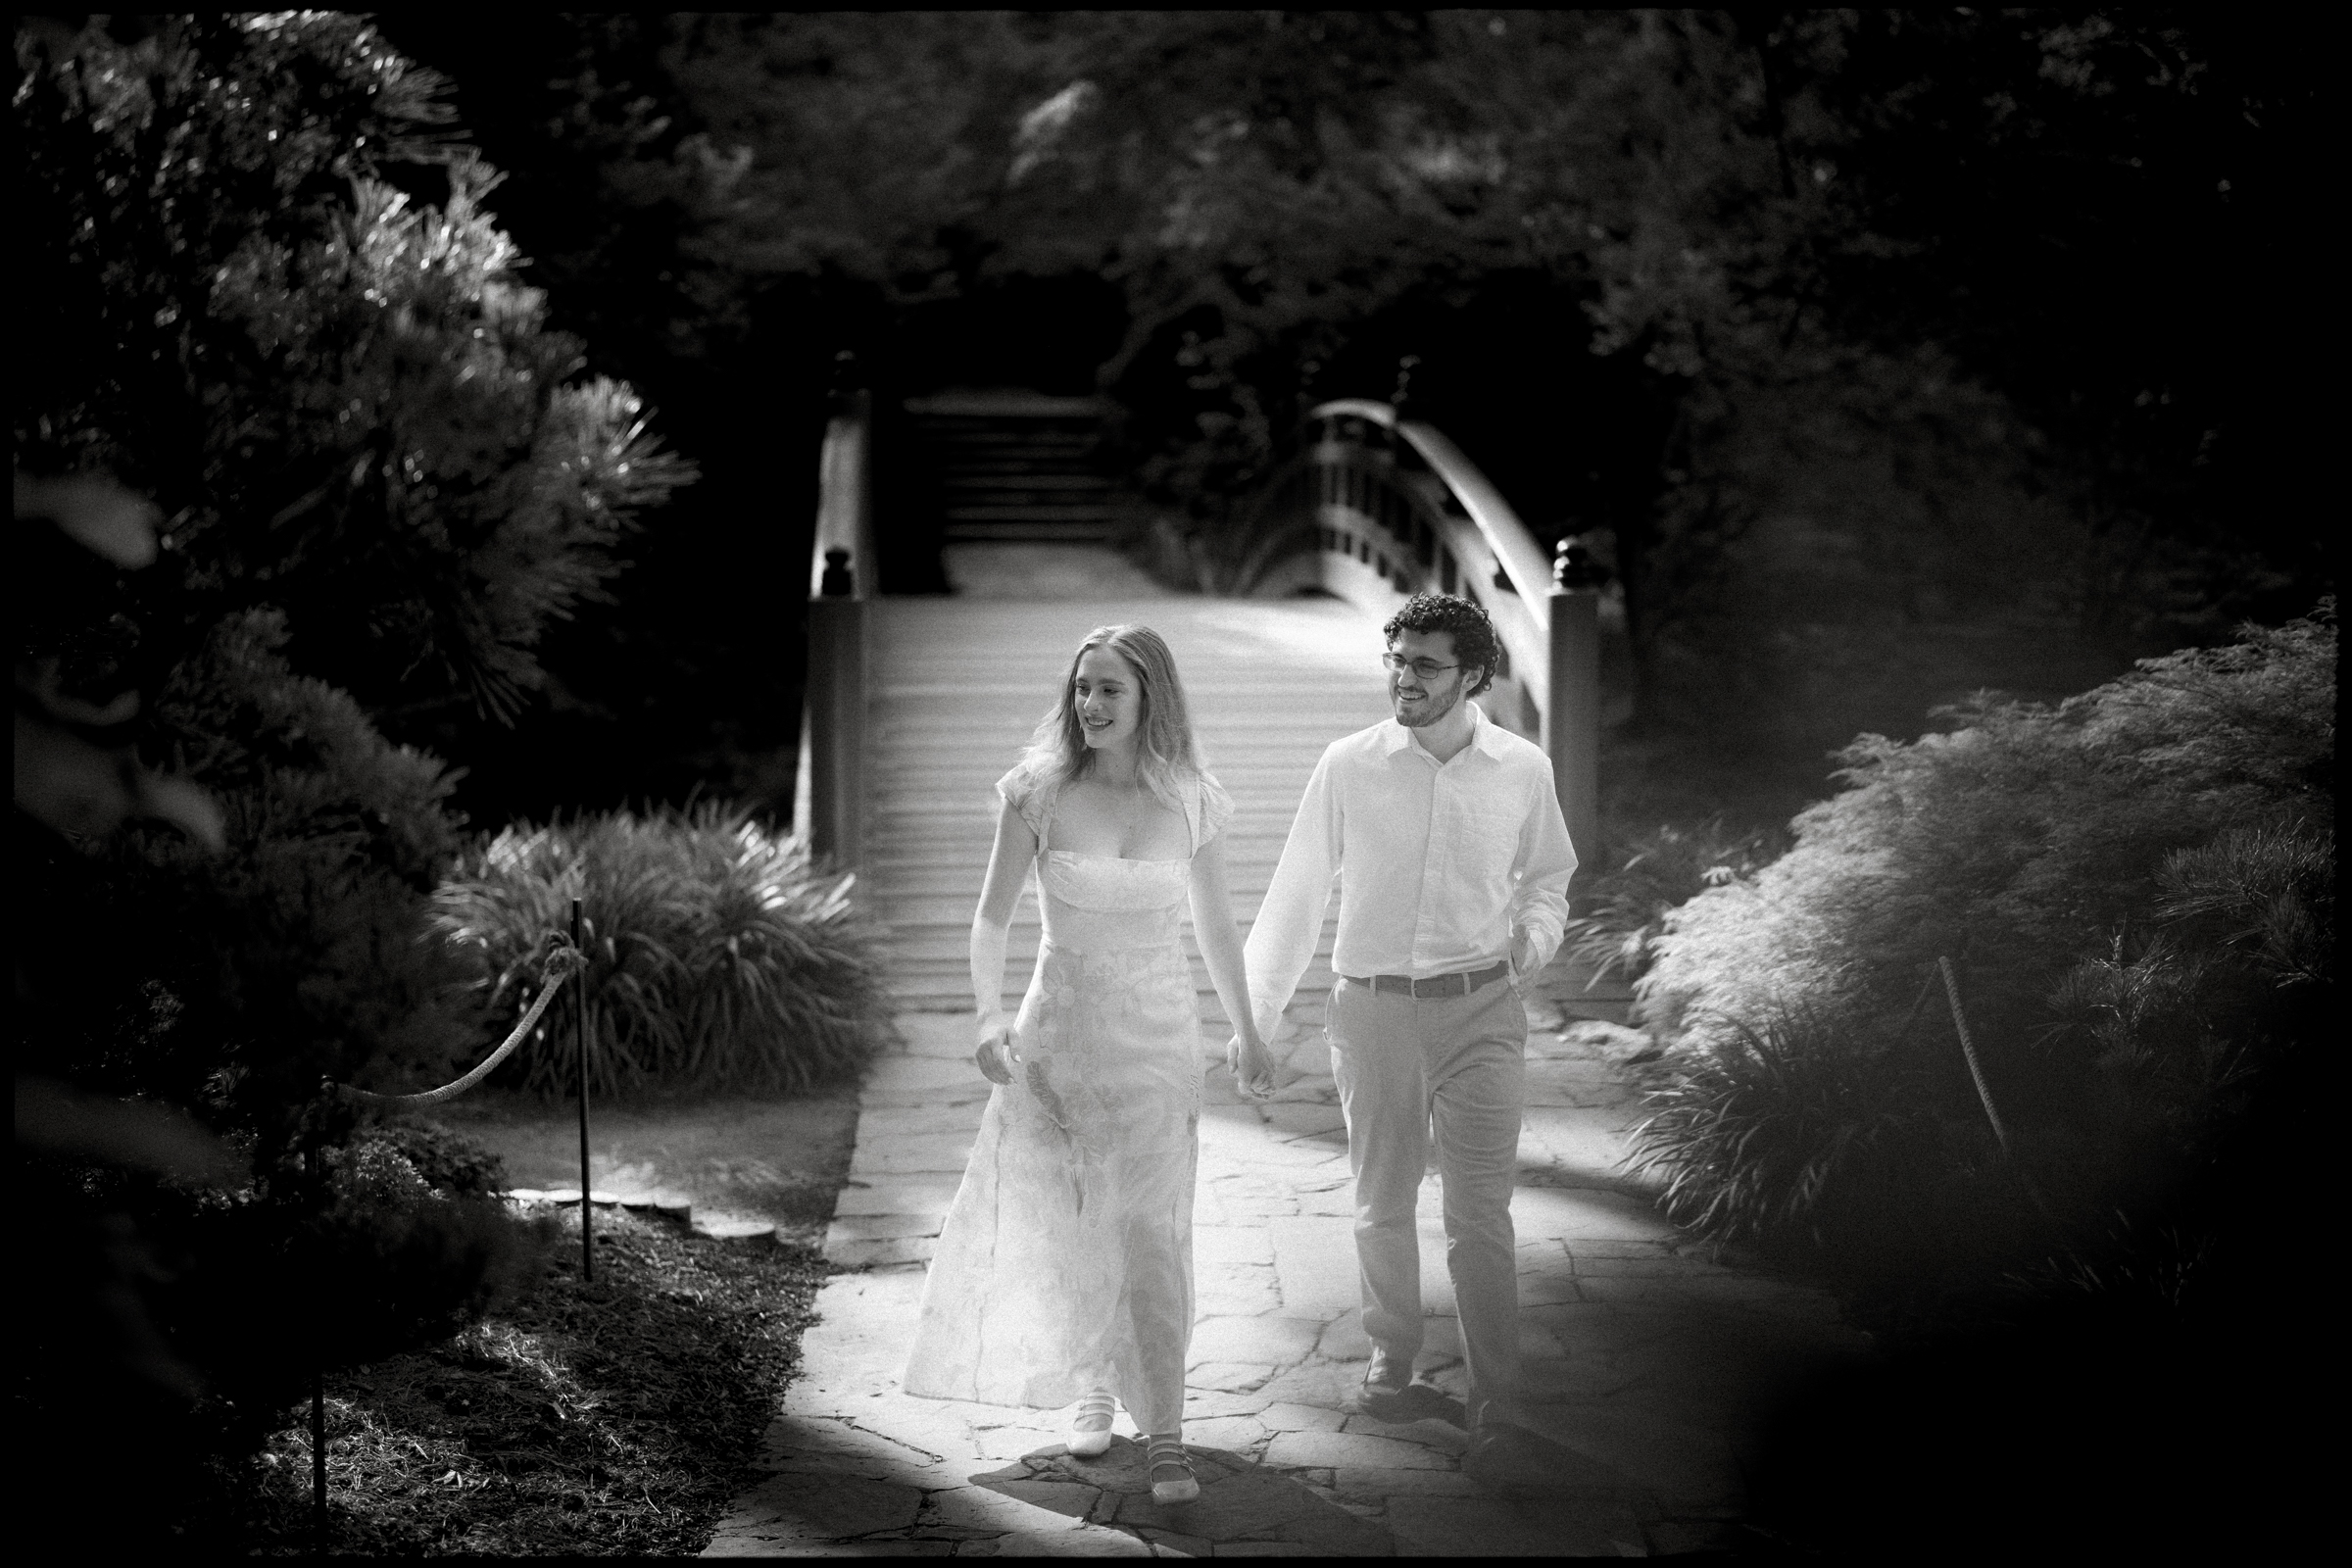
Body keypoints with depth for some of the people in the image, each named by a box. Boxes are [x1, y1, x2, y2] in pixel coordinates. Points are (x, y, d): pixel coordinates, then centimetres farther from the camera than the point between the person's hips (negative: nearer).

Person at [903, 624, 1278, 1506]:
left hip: (1158, 1037, -1)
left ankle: (1164, 1437, -8)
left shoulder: (1191, 803, -2)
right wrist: (989, 1015, -15)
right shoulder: (1037, 794, -5)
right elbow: (992, 918, 0)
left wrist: (1246, 1031, 18)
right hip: (1059, 1029, 1)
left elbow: (1214, 923, 12)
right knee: (1067, 1229, 9)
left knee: (1150, 1231, -9)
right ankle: (1094, 1387, 32)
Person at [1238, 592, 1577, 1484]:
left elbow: (1547, 875, 17)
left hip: (1480, 1009, -1)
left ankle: (1497, 1409, -3)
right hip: (1373, 1009, 1)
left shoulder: (1522, 771, -1)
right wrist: (1257, 1015, 4)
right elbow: (1297, 891, 4)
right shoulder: (1348, 766, -3)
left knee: (1480, 1216, -6)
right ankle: (1390, 1369, 29)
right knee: (1382, 1204, 12)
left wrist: (1536, 933, -4)